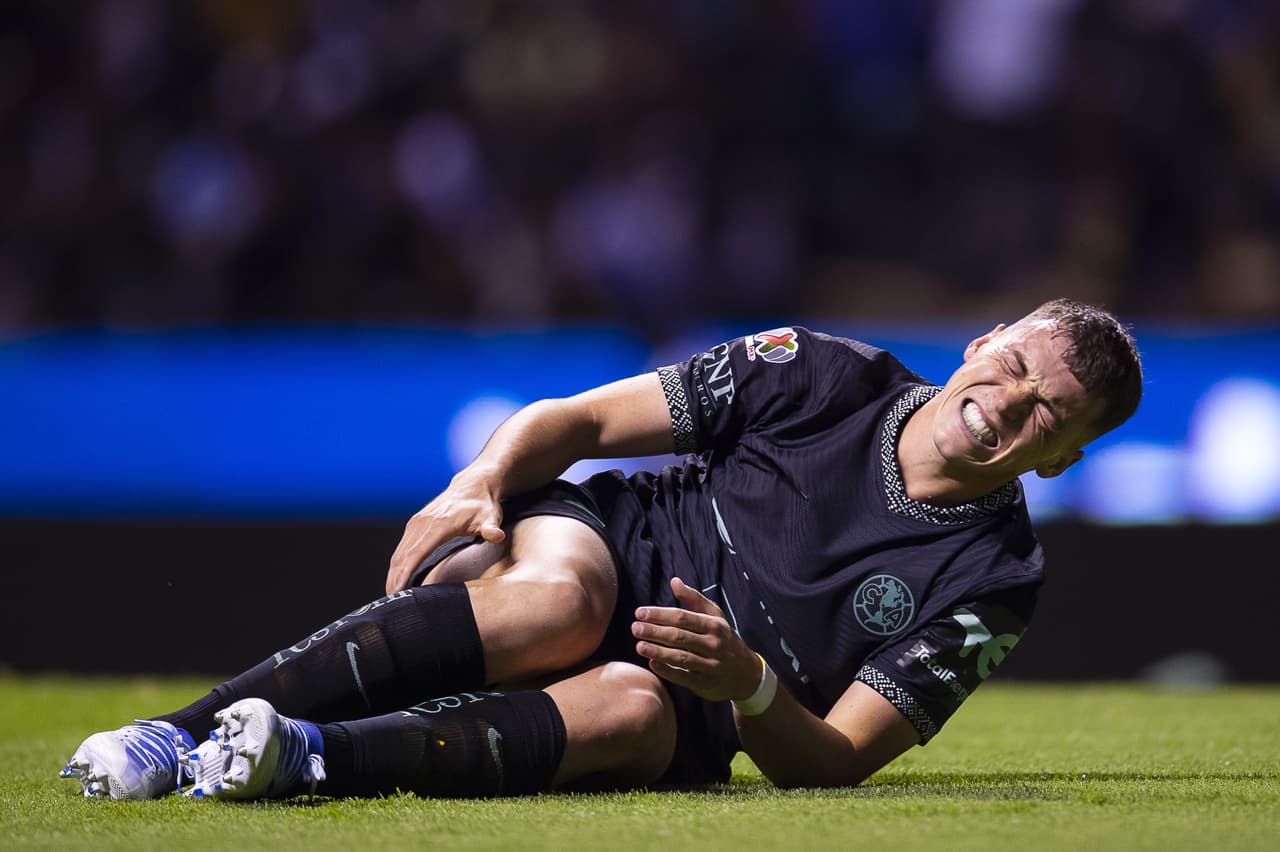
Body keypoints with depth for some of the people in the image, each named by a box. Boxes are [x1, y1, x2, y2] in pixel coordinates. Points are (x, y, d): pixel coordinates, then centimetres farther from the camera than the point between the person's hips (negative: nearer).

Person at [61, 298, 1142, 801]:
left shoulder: (991, 584, -2)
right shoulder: (829, 374, 1)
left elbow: (834, 760, -9)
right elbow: (571, 419, 5)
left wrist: (748, 684, -29)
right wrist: (478, 486, -14)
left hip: (684, 718, -1)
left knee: (630, 704, -38)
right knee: (557, 597, -37)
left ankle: (306, 759, -54)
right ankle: (177, 734, -42)